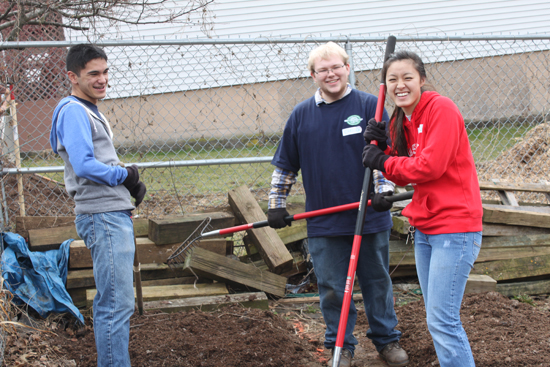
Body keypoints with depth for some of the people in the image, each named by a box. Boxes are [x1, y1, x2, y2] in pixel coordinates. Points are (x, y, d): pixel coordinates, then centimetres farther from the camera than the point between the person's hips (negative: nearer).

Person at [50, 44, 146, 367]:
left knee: (110, 301, 15)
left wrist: (132, 184, 6)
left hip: (115, 214, 11)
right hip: (103, 218, -10)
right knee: (117, 304, -13)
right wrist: (125, 175, -9)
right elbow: (84, 165, -22)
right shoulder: (74, 112, -10)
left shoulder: (92, 111, 22)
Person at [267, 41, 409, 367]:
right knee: (333, 288, 7)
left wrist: (385, 191, -18)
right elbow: (285, 166, 12)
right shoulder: (301, 115, 5)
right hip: (323, 223, 1)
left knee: (377, 281, 12)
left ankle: (387, 339, 30)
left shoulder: (370, 106, -2)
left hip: (370, 218, -1)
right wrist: (276, 204, 6)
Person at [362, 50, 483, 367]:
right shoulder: (400, 121, 13)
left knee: (442, 320, -11)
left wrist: (383, 162, -8)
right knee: (438, 317, 14)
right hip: (425, 229, 9)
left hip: (454, 227, -9)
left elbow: (431, 166, -21)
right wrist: (380, 147, -1)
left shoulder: (441, 109, -13)